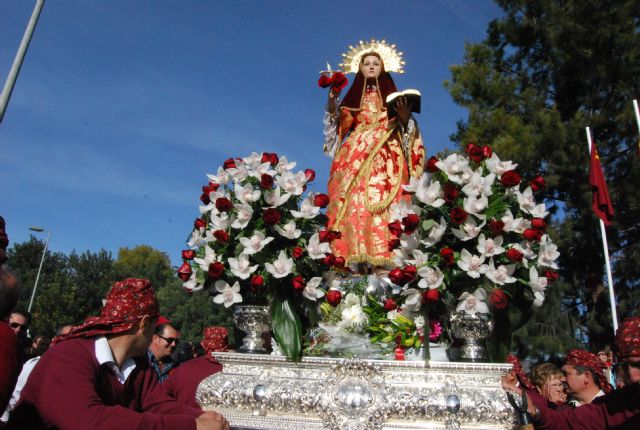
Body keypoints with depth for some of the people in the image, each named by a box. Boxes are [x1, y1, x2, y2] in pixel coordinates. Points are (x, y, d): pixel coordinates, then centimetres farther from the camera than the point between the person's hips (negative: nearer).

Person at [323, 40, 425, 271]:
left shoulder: (392, 96, 18)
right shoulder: (352, 97, 21)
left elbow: (404, 128, 8)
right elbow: (342, 126, 9)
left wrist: (405, 117, -12)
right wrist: (332, 106, -4)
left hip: (386, 157, -1)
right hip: (355, 155, 1)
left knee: (383, 202, -17)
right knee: (353, 201, -15)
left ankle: (380, 254, -22)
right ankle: (354, 255, -20)